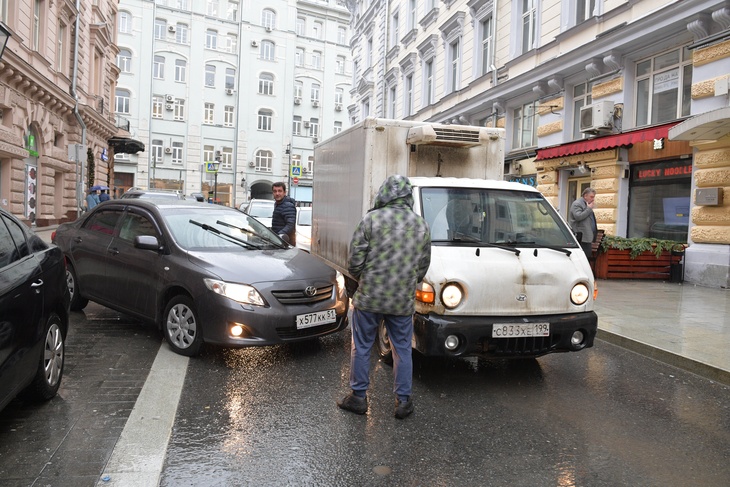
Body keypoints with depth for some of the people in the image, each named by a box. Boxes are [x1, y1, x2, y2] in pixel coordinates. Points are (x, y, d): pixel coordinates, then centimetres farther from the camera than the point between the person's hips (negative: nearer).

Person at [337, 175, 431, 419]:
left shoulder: (372, 219, -9)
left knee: (361, 347, 12)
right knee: (402, 349, 15)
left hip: (369, 297, -3)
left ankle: (358, 397, 22)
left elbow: (355, 260, -9)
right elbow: (423, 266, 10)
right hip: (404, 301, 3)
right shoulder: (421, 225, 3)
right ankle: (403, 400, 22)